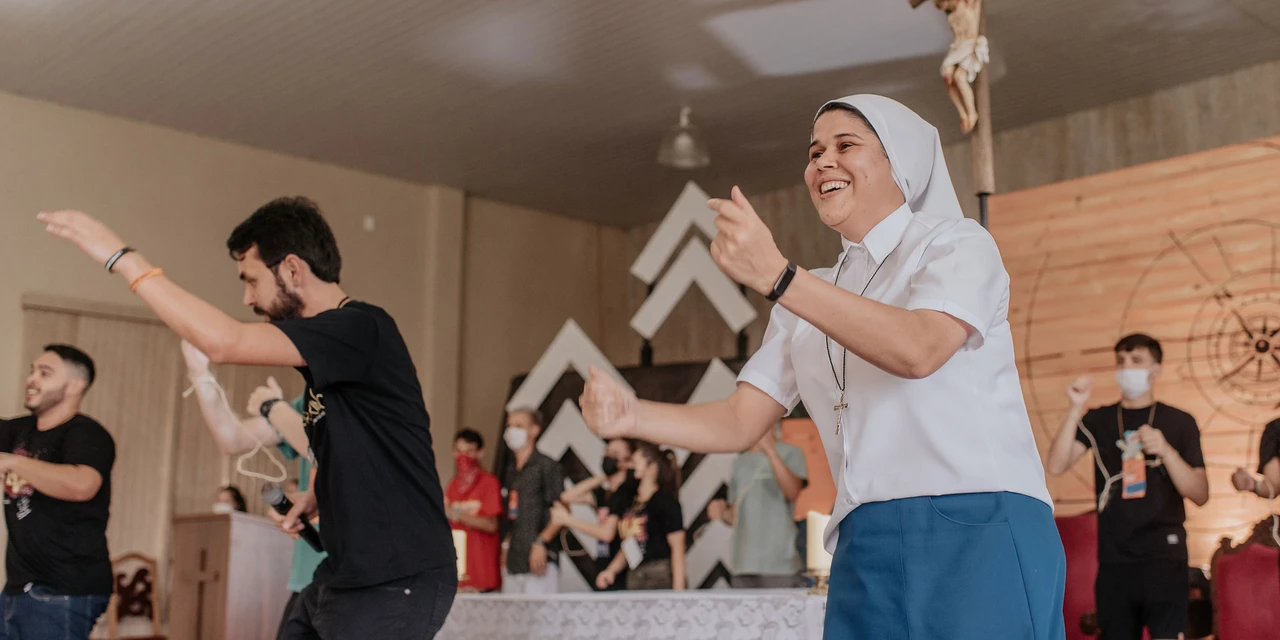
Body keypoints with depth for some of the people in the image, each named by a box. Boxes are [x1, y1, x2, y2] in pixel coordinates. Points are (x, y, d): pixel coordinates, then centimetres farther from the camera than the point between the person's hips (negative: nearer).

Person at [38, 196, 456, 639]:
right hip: (345, 576, 9)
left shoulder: (361, 328, -17)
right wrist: (317, 496, 9)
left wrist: (123, 258, -17)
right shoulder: (327, 349, 14)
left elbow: (223, 341, -26)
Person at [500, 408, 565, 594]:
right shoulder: (509, 470, 18)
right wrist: (505, 544, 13)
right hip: (513, 561, 7)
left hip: (539, 559, -7)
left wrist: (541, 542, -16)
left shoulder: (548, 467, -3)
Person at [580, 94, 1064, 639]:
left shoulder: (956, 243, 3)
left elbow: (917, 349, -18)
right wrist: (632, 416, -5)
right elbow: (739, 424, 12)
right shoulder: (808, 301, 20)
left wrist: (776, 276, -23)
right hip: (866, 548, 5)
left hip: (977, 536, -4)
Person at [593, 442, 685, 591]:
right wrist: (611, 570, 6)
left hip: (660, 579, -6)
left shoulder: (665, 502, -6)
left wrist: (678, 590, -16)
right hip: (633, 580, 6)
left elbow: (677, 547, -10)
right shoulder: (628, 500, 14)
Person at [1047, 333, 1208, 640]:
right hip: (1113, 560, 2)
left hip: (1164, 557, -2)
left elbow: (1200, 495, 0)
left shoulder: (1179, 422, 6)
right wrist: (1076, 408, -14)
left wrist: (1166, 451, -16)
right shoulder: (1098, 420, 10)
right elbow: (1056, 466, -5)